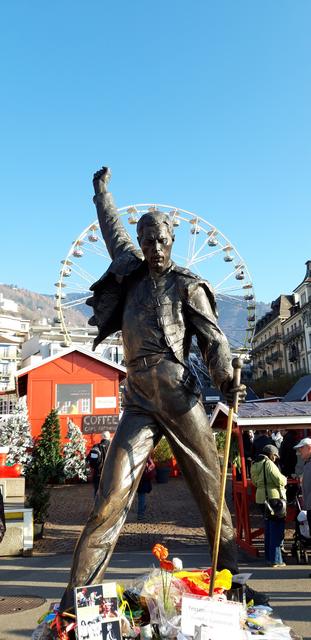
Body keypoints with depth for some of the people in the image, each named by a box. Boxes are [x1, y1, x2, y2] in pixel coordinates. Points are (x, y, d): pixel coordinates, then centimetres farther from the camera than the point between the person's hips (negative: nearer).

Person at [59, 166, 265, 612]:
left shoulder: (187, 285, 8)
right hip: (139, 401, 3)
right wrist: (102, 190, 50)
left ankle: (230, 578, 17)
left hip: (179, 395, -2)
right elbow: (113, 228, 36)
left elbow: (212, 336, -1)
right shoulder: (132, 271, 19)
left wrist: (226, 379, -19)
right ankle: (76, 596, -4)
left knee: (212, 493, 3)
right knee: (110, 500, -7)